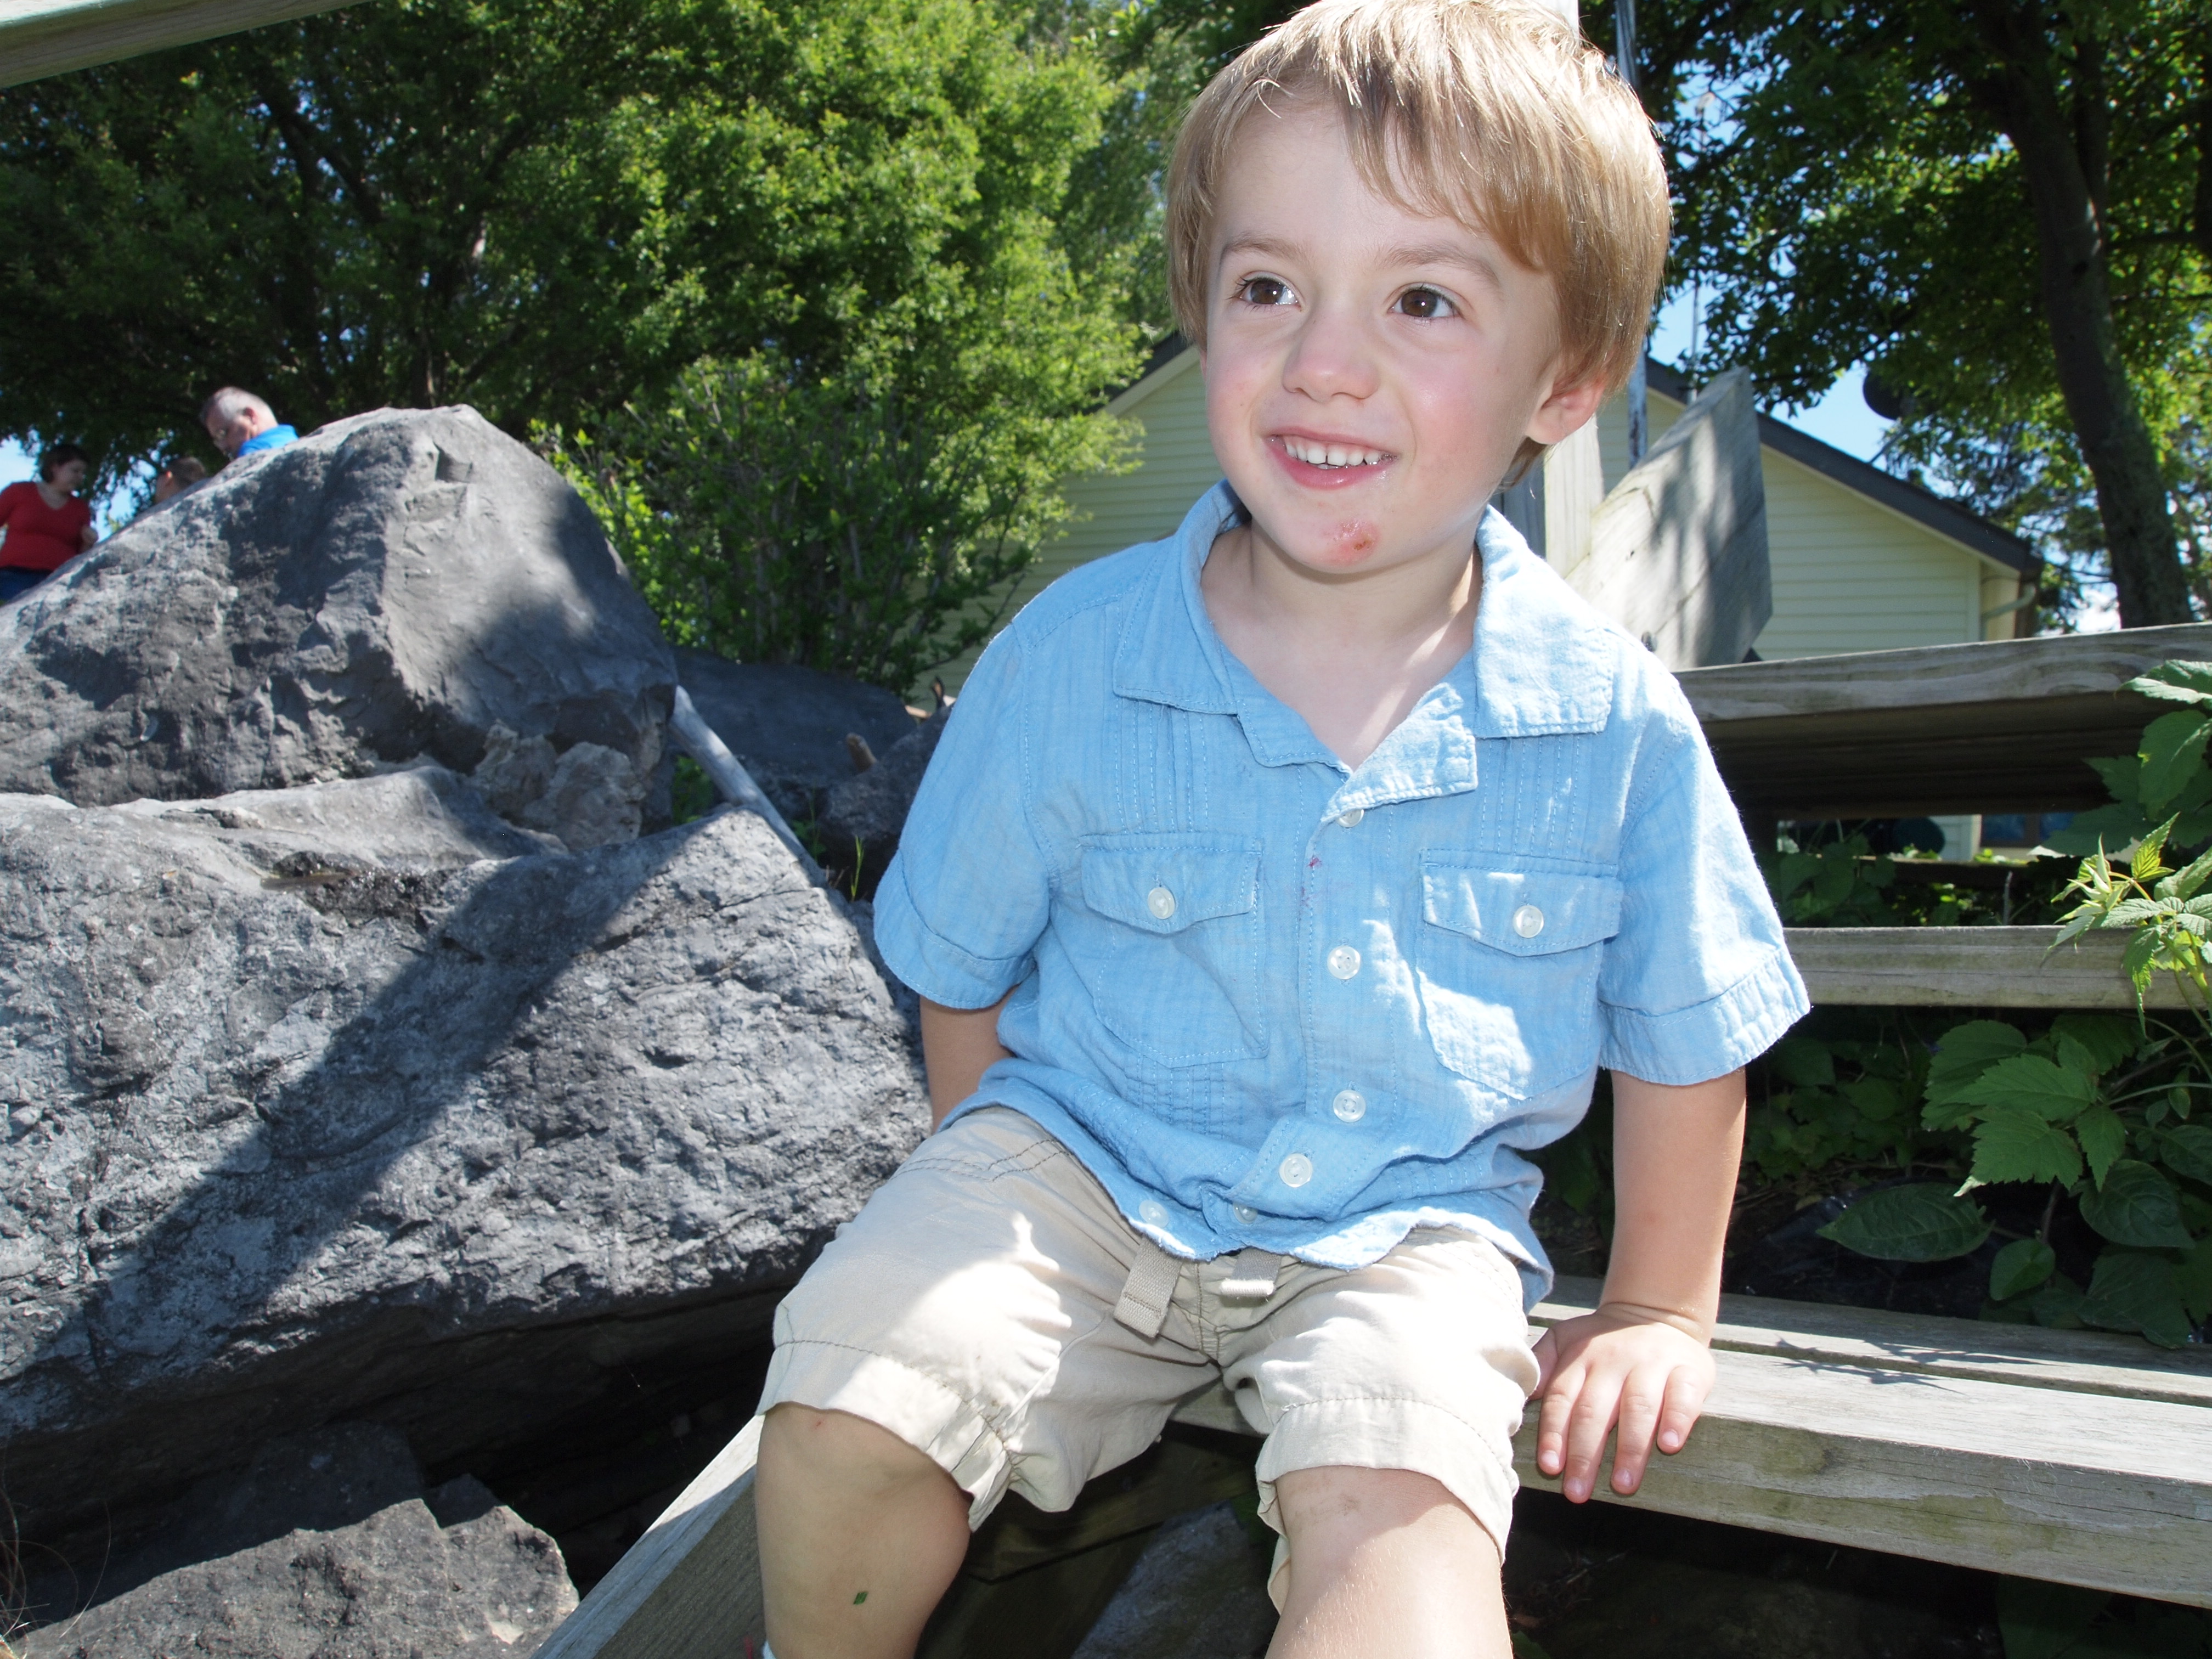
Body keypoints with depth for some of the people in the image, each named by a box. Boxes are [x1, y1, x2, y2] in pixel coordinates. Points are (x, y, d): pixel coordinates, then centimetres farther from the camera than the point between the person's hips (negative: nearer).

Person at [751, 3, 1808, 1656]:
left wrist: (1659, 1309, 10)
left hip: (1408, 1225, 0)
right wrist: (993, 1198, 7)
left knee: (1393, 1505, -30)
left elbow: (1685, 1040, 5)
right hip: (1086, 1166, 1)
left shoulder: (1614, 721, -11)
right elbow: (964, 969, 5)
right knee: (851, 1408, -16)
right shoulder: (1072, 657, -11)